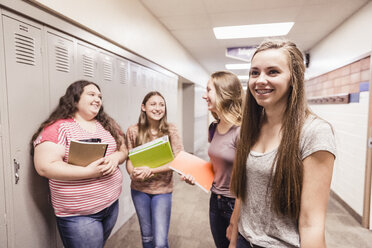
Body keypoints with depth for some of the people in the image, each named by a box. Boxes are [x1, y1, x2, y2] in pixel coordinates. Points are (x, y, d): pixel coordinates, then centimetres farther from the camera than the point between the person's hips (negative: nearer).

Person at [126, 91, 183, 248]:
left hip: (162, 189, -2)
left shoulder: (170, 130, -9)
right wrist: (133, 173, -21)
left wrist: (151, 170, -24)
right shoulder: (133, 131, -5)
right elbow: (129, 159, 1)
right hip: (139, 189, 2)